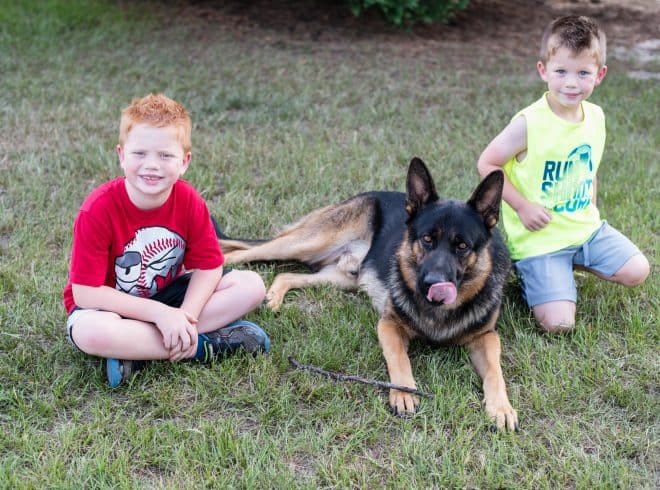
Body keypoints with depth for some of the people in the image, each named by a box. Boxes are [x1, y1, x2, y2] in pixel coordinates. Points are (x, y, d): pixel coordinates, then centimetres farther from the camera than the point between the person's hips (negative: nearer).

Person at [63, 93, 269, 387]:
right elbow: (86, 292, -25)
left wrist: (186, 316, -27)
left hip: (167, 294, 5)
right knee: (90, 331, -40)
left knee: (252, 286, -13)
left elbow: (208, 266, -8)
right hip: (111, 305, -4)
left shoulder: (189, 202, -14)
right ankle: (205, 346, -24)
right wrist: (159, 314, -30)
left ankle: (139, 354, -22)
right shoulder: (99, 208, -25)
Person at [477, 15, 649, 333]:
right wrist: (522, 206, -19)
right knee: (559, 323, -15)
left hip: (586, 227, 6)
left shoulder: (595, 117, -1)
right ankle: (529, 274, 15)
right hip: (539, 238, -6)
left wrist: (591, 208, 8)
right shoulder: (529, 124, -22)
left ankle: (572, 260, 19)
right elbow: (487, 164, -15)